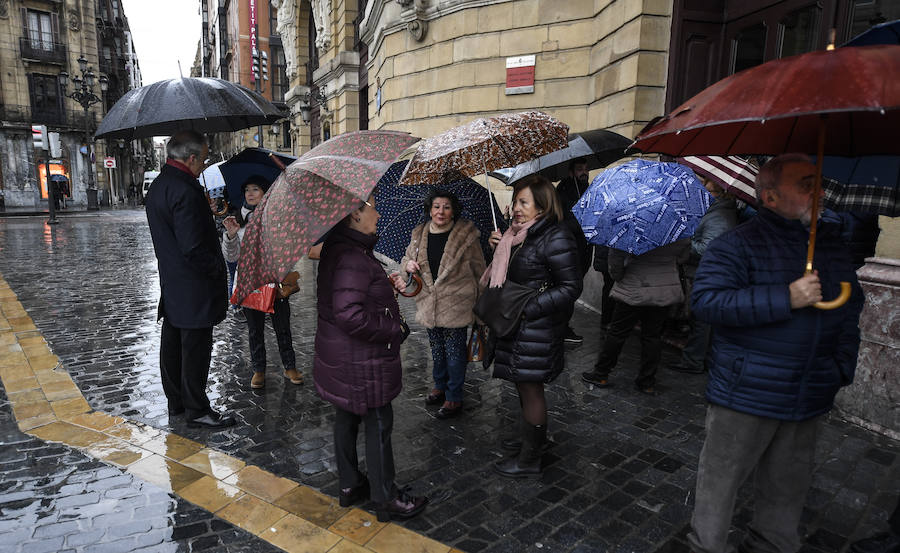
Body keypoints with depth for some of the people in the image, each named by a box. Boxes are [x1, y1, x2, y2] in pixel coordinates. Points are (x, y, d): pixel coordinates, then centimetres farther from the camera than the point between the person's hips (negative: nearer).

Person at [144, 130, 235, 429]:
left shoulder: (157, 186, 10)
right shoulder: (185, 191, -22)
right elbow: (193, 248, -26)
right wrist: (218, 267, -11)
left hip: (171, 286, 10)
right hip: (194, 290, -10)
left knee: (172, 346, 18)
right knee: (196, 349, 2)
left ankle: (176, 403, 33)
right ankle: (196, 410, 15)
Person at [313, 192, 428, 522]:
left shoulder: (337, 248, 8)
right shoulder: (353, 257, -25)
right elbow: (349, 314, -32)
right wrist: (395, 328, -21)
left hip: (339, 358, 10)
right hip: (361, 363, -10)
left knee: (346, 419, 20)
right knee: (379, 425, 4)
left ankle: (350, 485, 37)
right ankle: (386, 499, 20)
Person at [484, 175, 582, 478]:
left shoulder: (554, 238, -18)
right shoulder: (520, 234, 9)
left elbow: (571, 288, -19)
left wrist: (528, 307, -23)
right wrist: (501, 247, 3)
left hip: (536, 328, -9)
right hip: (516, 326, 9)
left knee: (530, 388, 4)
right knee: (526, 387, 21)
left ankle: (529, 459, 20)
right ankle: (533, 438, 42)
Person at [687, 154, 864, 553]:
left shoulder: (832, 241, 10)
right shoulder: (740, 243, -12)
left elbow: (852, 305, 19)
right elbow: (705, 300, -23)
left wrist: (843, 364, 11)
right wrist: (785, 298, -26)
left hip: (809, 398, 6)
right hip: (745, 396, -6)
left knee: (787, 490, 20)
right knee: (718, 485, 6)